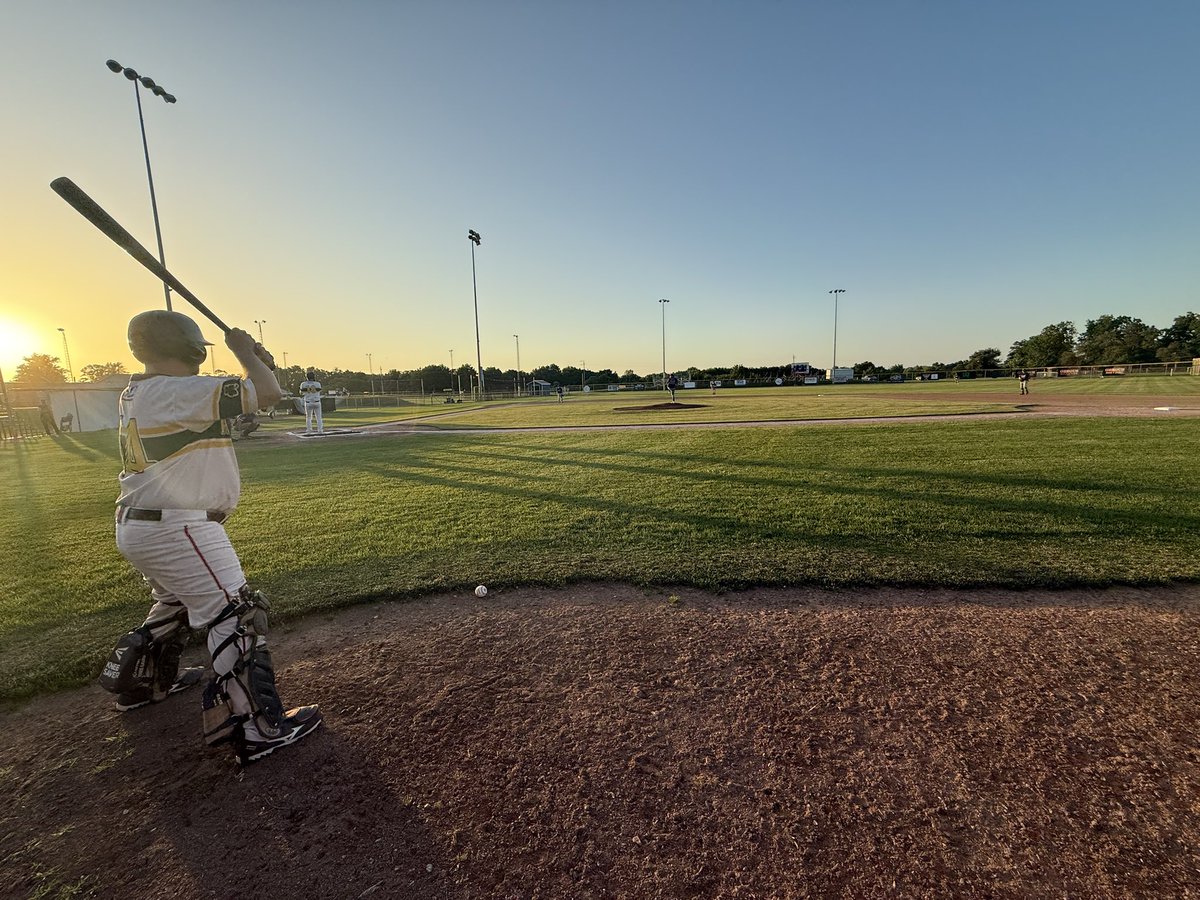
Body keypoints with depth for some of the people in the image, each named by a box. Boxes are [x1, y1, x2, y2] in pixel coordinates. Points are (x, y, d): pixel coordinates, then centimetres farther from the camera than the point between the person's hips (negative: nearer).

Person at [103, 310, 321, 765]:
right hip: (176, 528, -10)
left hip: (137, 527, 10)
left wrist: (252, 363, 6)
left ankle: (138, 680, 52)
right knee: (237, 614, -7)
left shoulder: (134, 394, 11)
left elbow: (220, 406, 16)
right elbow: (268, 393, -22)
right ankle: (258, 727, -4)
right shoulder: (181, 391, -19)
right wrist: (245, 352, -5)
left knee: (174, 604, 31)